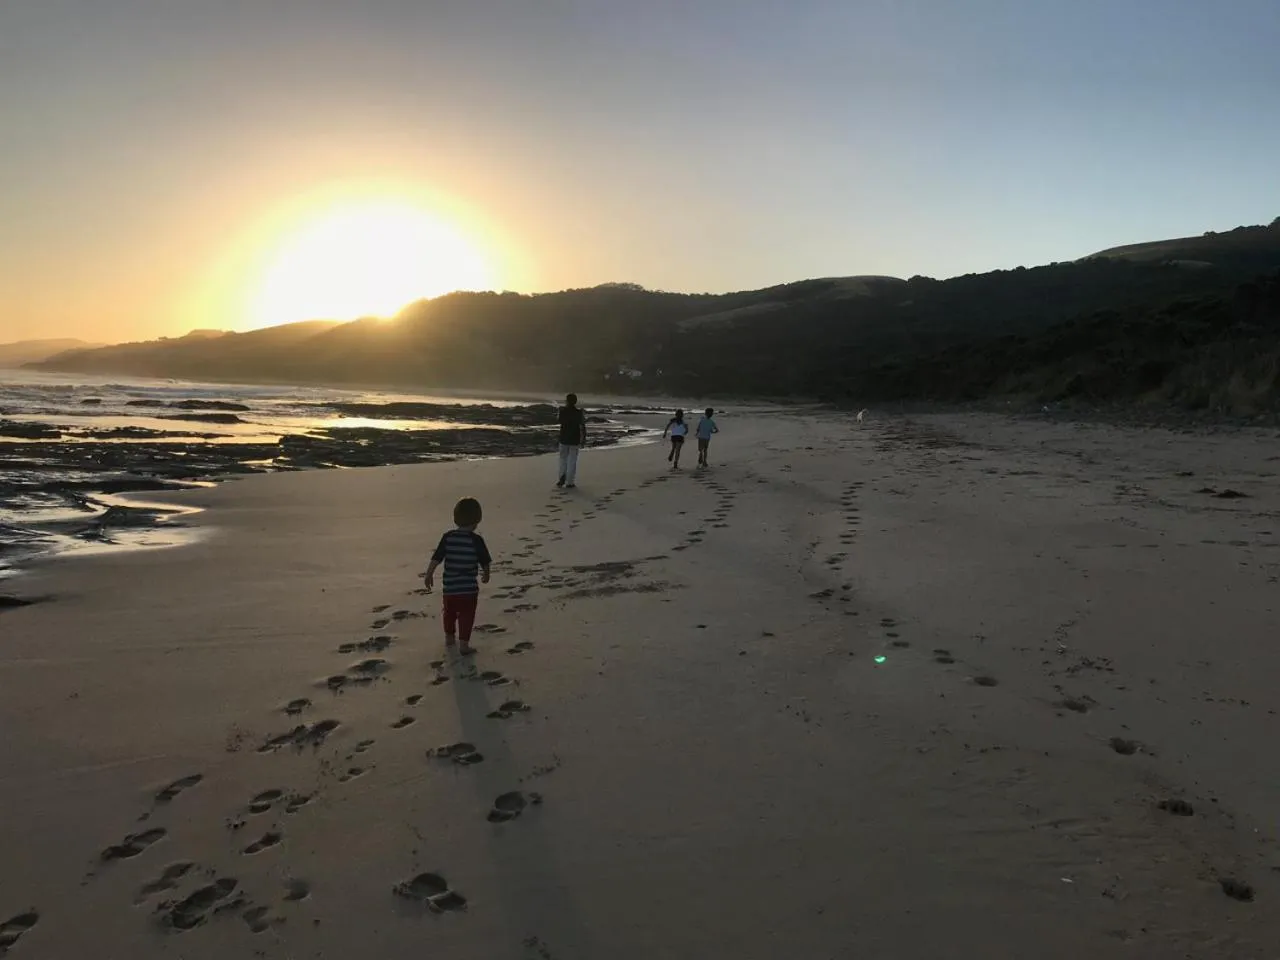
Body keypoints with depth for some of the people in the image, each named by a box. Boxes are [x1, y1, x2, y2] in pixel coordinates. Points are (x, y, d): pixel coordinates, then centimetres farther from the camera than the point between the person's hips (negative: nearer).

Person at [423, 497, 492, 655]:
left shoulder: (448, 537, -5)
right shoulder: (476, 540, -12)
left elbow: (436, 558, -2)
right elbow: (485, 562, -3)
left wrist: (429, 574, 11)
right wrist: (486, 574, 17)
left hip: (449, 586, 4)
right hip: (469, 588, -4)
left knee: (449, 613, 23)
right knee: (466, 616, 7)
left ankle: (449, 638, 38)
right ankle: (464, 644, 8)